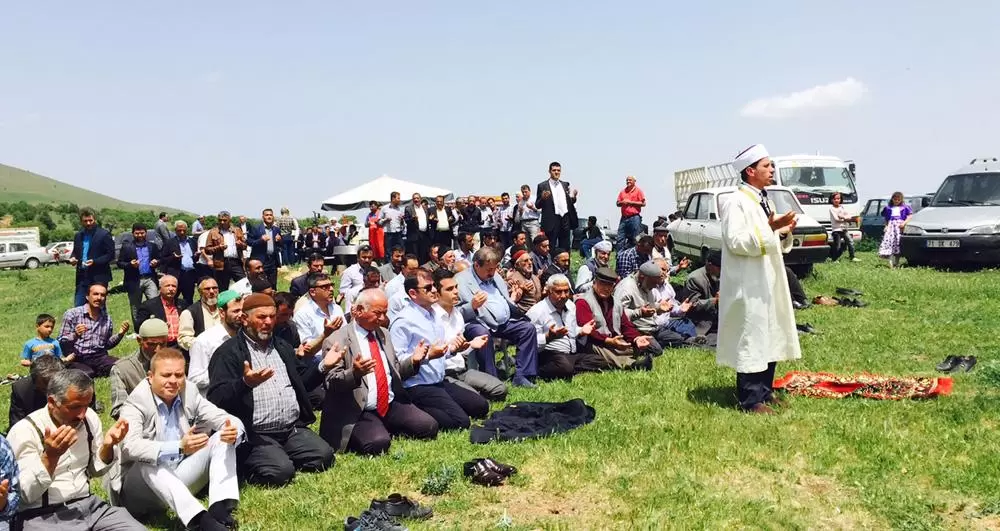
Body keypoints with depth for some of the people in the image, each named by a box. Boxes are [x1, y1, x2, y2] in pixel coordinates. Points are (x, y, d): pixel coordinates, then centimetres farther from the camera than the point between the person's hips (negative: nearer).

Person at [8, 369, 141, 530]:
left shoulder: (90, 418, 4)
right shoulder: (24, 431, -11)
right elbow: (25, 494, -13)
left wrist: (107, 445, -6)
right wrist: (50, 456, -27)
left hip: (89, 505, 5)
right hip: (43, 516, -5)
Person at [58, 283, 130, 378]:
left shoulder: (107, 319, 14)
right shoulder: (72, 314, 2)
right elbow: (61, 343, -2)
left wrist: (120, 334, 6)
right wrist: (75, 335, -21)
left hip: (99, 357, 4)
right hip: (77, 358, -4)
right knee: (86, 373, -37)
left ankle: (94, 372, -2)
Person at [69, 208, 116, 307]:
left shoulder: (104, 235, -6)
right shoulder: (78, 236, 13)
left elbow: (110, 255, -7)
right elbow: (75, 252, 24)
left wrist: (94, 262, -19)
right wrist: (72, 258, 1)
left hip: (98, 278, -5)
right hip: (82, 277, 6)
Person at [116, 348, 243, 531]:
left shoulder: (189, 394, -1)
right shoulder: (136, 403, -14)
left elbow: (229, 420, -5)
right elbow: (130, 447, -32)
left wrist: (233, 432, -31)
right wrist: (179, 448, -46)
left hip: (180, 481, 5)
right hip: (141, 488, -5)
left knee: (223, 437, -10)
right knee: (146, 464, -36)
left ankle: (219, 508, -31)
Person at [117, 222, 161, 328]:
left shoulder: (153, 246, 10)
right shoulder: (126, 247, 3)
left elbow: (159, 259, 18)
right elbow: (119, 263, 1)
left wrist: (156, 262, -5)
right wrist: (130, 264, -18)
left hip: (150, 279, 1)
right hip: (134, 281, -1)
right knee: (136, 309, 8)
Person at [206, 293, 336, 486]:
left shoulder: (283, 348, 19)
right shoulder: (228, 353, -4)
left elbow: (300, 383, 25)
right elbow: (216, 399, -14)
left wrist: (323, 366, 7)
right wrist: (245, 383, -32)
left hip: (293, 428, 6)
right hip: (255, 434, -6)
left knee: (324, 456, -15)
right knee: (280, 471, -27)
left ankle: (284, 458, 11)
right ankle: (248, 464, 4)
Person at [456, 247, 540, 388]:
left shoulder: (495, 275, 17)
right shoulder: (460, 280, -5)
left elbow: (507, 300, 29)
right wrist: (472, 306, -28)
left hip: (504, 322, 7)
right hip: (478, 323, -7)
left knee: (528, 327, -9)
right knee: (483, 334, -37)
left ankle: (521, 376, -9)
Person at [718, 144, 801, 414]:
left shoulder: (762, 201, 14)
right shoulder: (735, 203, -13)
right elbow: (736, 242, -23)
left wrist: (783, 232, 4)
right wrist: (769, 228, -27)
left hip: (768, 283, 10)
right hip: (748, 286, -10)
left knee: (770, 338, 15)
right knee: (751, 341, -5)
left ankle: (765, 391, 26)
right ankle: (751, 400, 2)